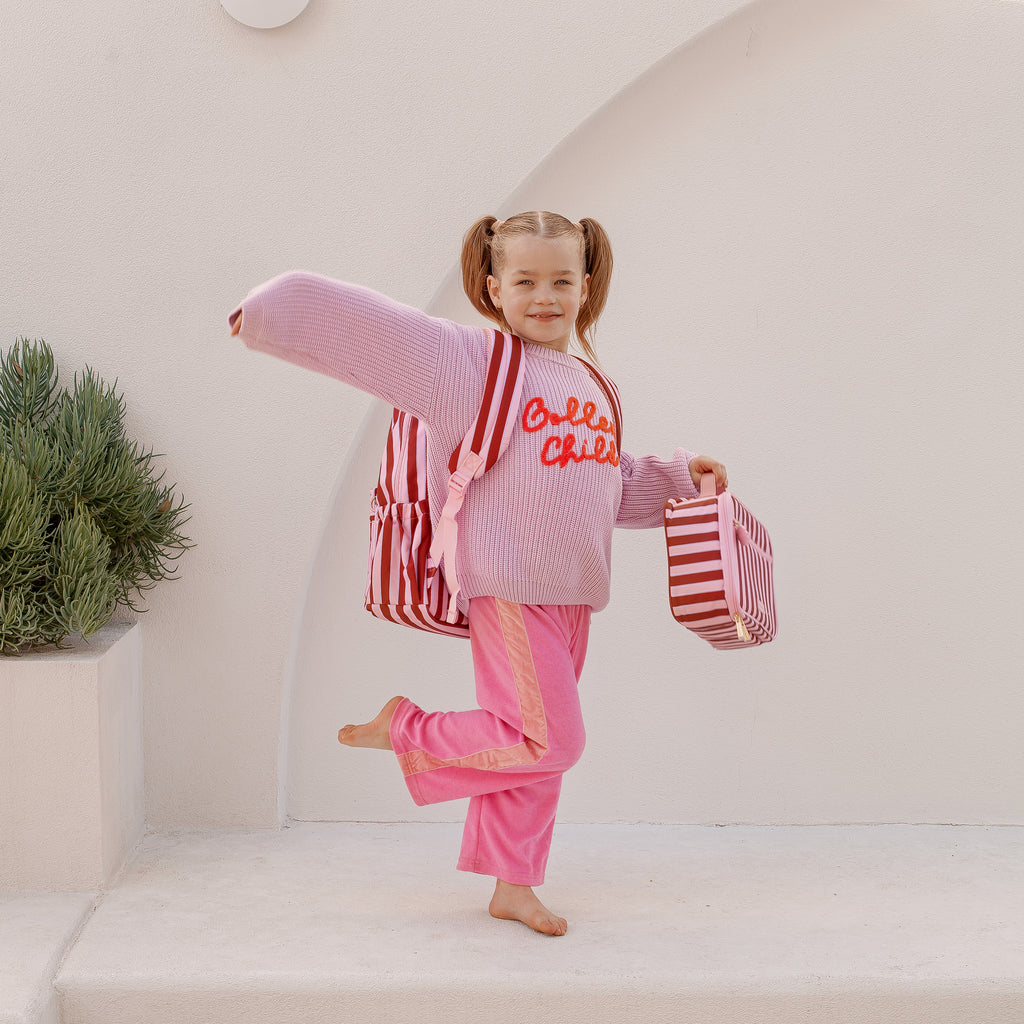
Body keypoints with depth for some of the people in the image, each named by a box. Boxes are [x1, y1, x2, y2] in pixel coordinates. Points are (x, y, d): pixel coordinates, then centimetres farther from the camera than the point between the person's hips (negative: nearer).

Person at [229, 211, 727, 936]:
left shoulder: (590, 387, 17)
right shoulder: (471, 359, -7)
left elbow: (615, 487, 29)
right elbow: (359, 323, -11)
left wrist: (681, 475, 19)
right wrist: (269, 312, -8)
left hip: (572, 592, 8)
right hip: (509, 585, -8)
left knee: (536, 746, 14)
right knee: (549, 740, -11)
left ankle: (513, 885, 27)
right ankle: (408, 731, 8)